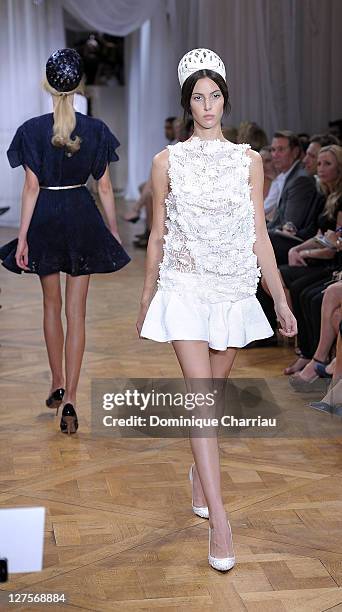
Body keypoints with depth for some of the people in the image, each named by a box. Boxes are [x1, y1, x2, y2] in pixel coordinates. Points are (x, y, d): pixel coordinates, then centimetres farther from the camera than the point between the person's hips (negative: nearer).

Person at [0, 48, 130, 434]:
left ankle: (57, 384, 30)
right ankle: (70, 400, -2)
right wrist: (114, 231, 10)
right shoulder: (95, 130, -4)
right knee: (76, 312, 2)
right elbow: (104, 187, -1)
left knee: (52, 304, 19)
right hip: (83, 219, 0)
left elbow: (31, 187, -9)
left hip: (45, 220, 0)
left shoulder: (33, 129, -8)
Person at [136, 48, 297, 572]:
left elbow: (259, 234, 7)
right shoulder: (168, 161, 3)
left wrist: (281, 299, 5)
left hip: (235, 291, 2)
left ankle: (200, 476, 37)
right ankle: (219, 520, -12)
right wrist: (146, 300, 11)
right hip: (185, 288, -2)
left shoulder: (249, 160, 6)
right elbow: (157, 236, 8)